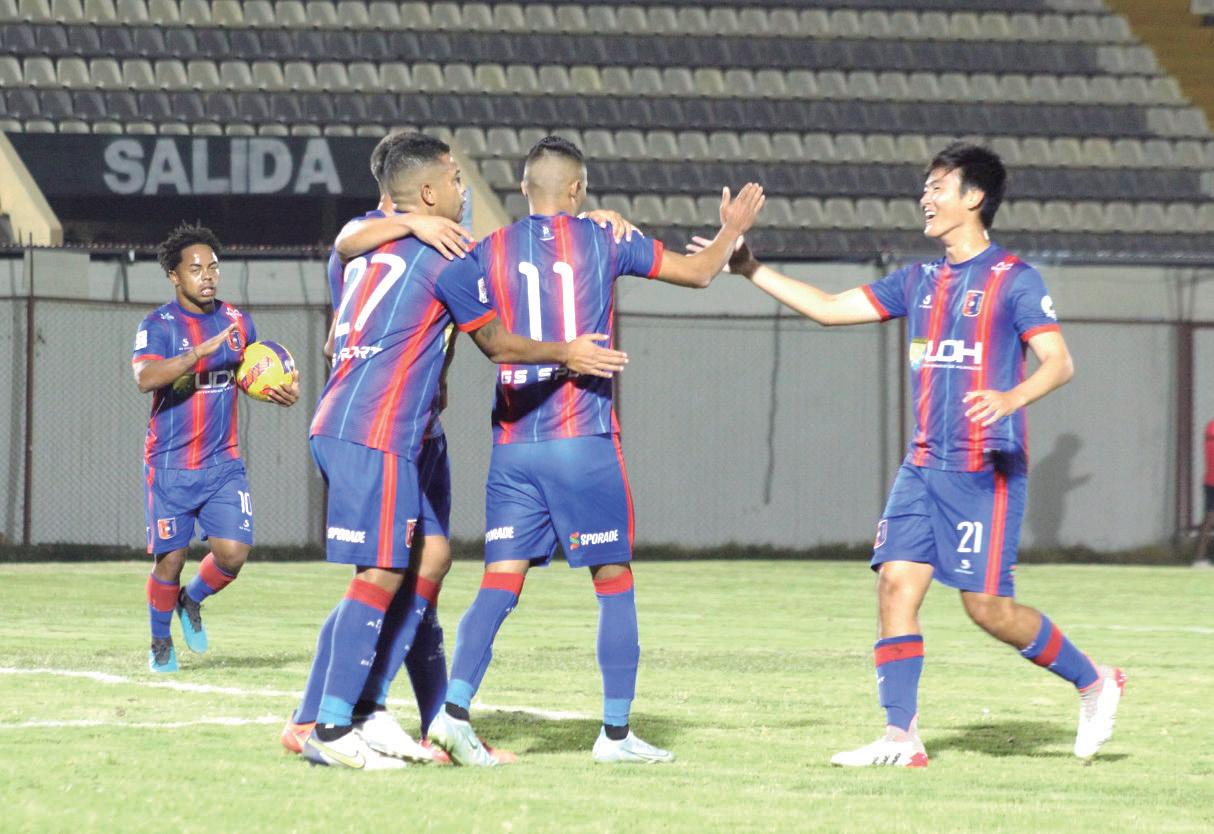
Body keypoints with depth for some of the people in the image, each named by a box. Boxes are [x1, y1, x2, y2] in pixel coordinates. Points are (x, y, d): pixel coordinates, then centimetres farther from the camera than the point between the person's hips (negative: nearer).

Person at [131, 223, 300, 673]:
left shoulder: (236, 321, 6)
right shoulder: (158, 326, -10)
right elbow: (146, 378, -28)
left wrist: (281, 392, -1)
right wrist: (202, 351, -37)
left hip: (223, 463, 4)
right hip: (170, 467, -4)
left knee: (233, 553, -8)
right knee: (170, 560, -2)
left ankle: (192, 600, 24)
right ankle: (160, 642, 23)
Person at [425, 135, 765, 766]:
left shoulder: (486, 254, 6)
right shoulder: (603, 242, 3)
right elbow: (699, 271, 14)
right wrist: (732, 230, 31)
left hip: (511, 446, 3)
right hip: (585, 440, -3)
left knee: (499, 585, 1)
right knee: (615, 584, 7)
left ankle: (454, 710, -16)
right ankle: (616, 732, 7)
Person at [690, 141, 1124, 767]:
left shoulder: (1013, 280, -5)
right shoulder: (918, 281, 15)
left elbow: (1059, 362, -13)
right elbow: (829, 308, 18)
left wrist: (1012, 397, -33)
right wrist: (750, 270, 12)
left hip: (985, 471, -7)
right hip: (924, 466, 7)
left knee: (988, 605, -8)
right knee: (897, 582, -6)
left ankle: (1093, 683, 13)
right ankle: (900, 737, -5)